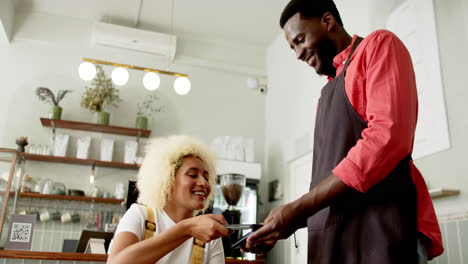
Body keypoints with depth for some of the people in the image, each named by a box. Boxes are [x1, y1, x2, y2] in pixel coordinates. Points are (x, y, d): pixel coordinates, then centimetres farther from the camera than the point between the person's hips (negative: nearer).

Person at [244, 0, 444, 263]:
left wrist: (299, 208, -16)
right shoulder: (328, 92, 23)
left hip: (382, 227, -7)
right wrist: (291, 221, 7)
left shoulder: (378, 45, 0)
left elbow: (388, 138, -16)